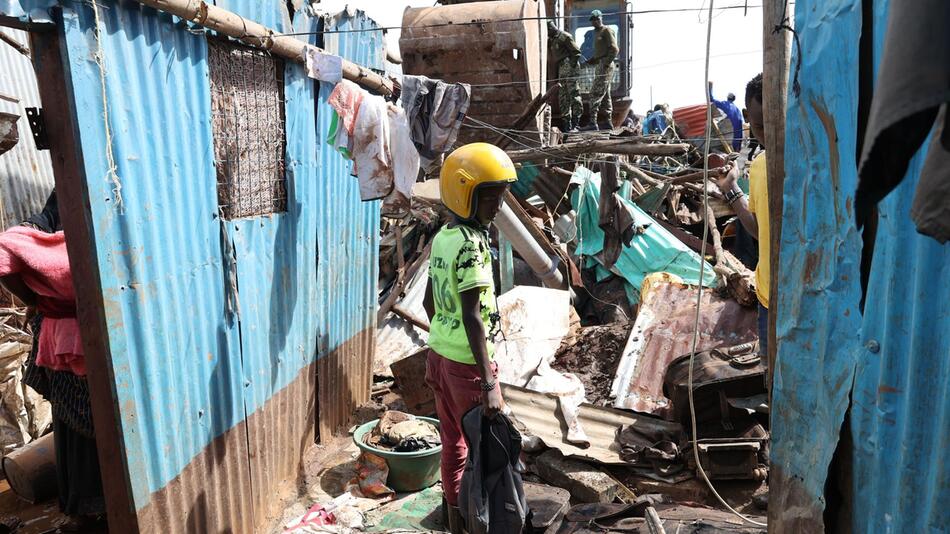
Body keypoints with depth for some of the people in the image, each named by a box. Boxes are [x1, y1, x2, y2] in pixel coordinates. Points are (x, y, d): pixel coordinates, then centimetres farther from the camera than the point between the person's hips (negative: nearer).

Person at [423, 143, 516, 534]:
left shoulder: (442, 237, 6)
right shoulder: (471, 244, -20)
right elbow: (473, 317, -24)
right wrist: (489, 384, -24)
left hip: (439, 356, 8)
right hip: (467, 364, -8)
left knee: (453, 444, 17)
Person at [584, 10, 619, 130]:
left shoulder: (607, 30, -5)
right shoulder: (597, 32, 22)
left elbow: (614, 49, -15)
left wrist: (606, 64, -21)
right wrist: (589, 61, 13)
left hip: (605, 66, -10)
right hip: (599, 66, 10)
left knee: (595, 93, -16)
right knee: (605, 95, 10)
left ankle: (593, 122, -20)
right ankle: (607, 122, 13)